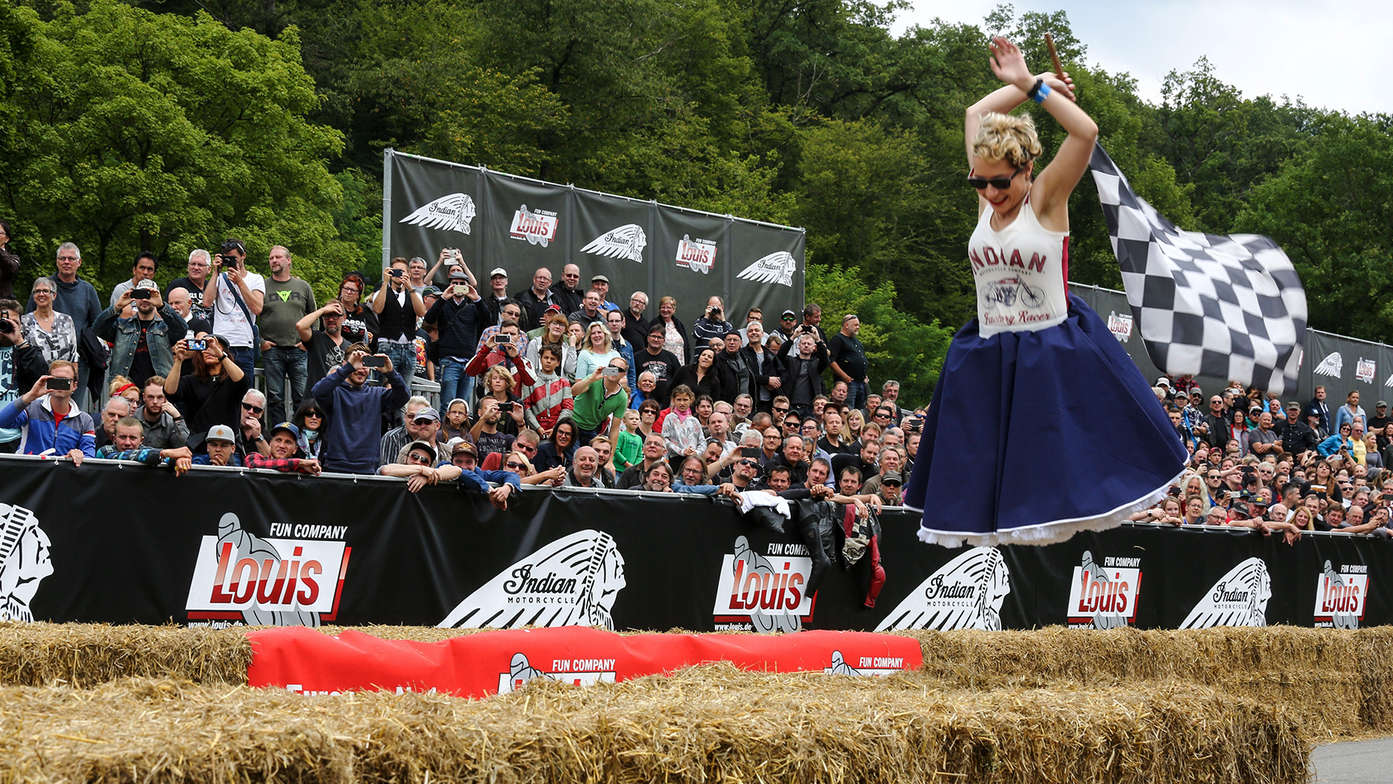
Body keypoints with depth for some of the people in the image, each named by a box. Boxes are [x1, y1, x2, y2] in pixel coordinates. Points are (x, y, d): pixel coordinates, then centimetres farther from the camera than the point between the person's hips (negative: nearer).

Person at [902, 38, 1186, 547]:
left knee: (1065, 455, 1)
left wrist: (1033, 86, -21)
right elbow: (975, 116, 14)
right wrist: (1023, 87, 7)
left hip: (1054, 355, -5)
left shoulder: (1047, 198, -10)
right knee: (981, 461, 8)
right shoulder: (987, 200, 3)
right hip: (989, 357, 5)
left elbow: (1086, 132, -25)